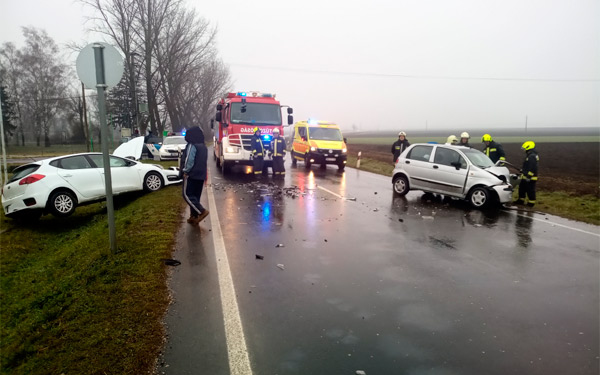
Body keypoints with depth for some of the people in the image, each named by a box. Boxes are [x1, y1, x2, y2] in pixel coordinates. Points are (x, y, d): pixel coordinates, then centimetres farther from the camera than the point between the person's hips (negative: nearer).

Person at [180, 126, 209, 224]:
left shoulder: (192, 146, -13)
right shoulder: (203, 147, 14)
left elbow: (189, 160, -18)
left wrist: (185, 171, -7)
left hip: (192, 175, -8)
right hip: (201, 175, 8)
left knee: (187, 195, -4)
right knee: (196, 196, 12)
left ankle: (202, 211, -15)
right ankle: (194, 216, 13)